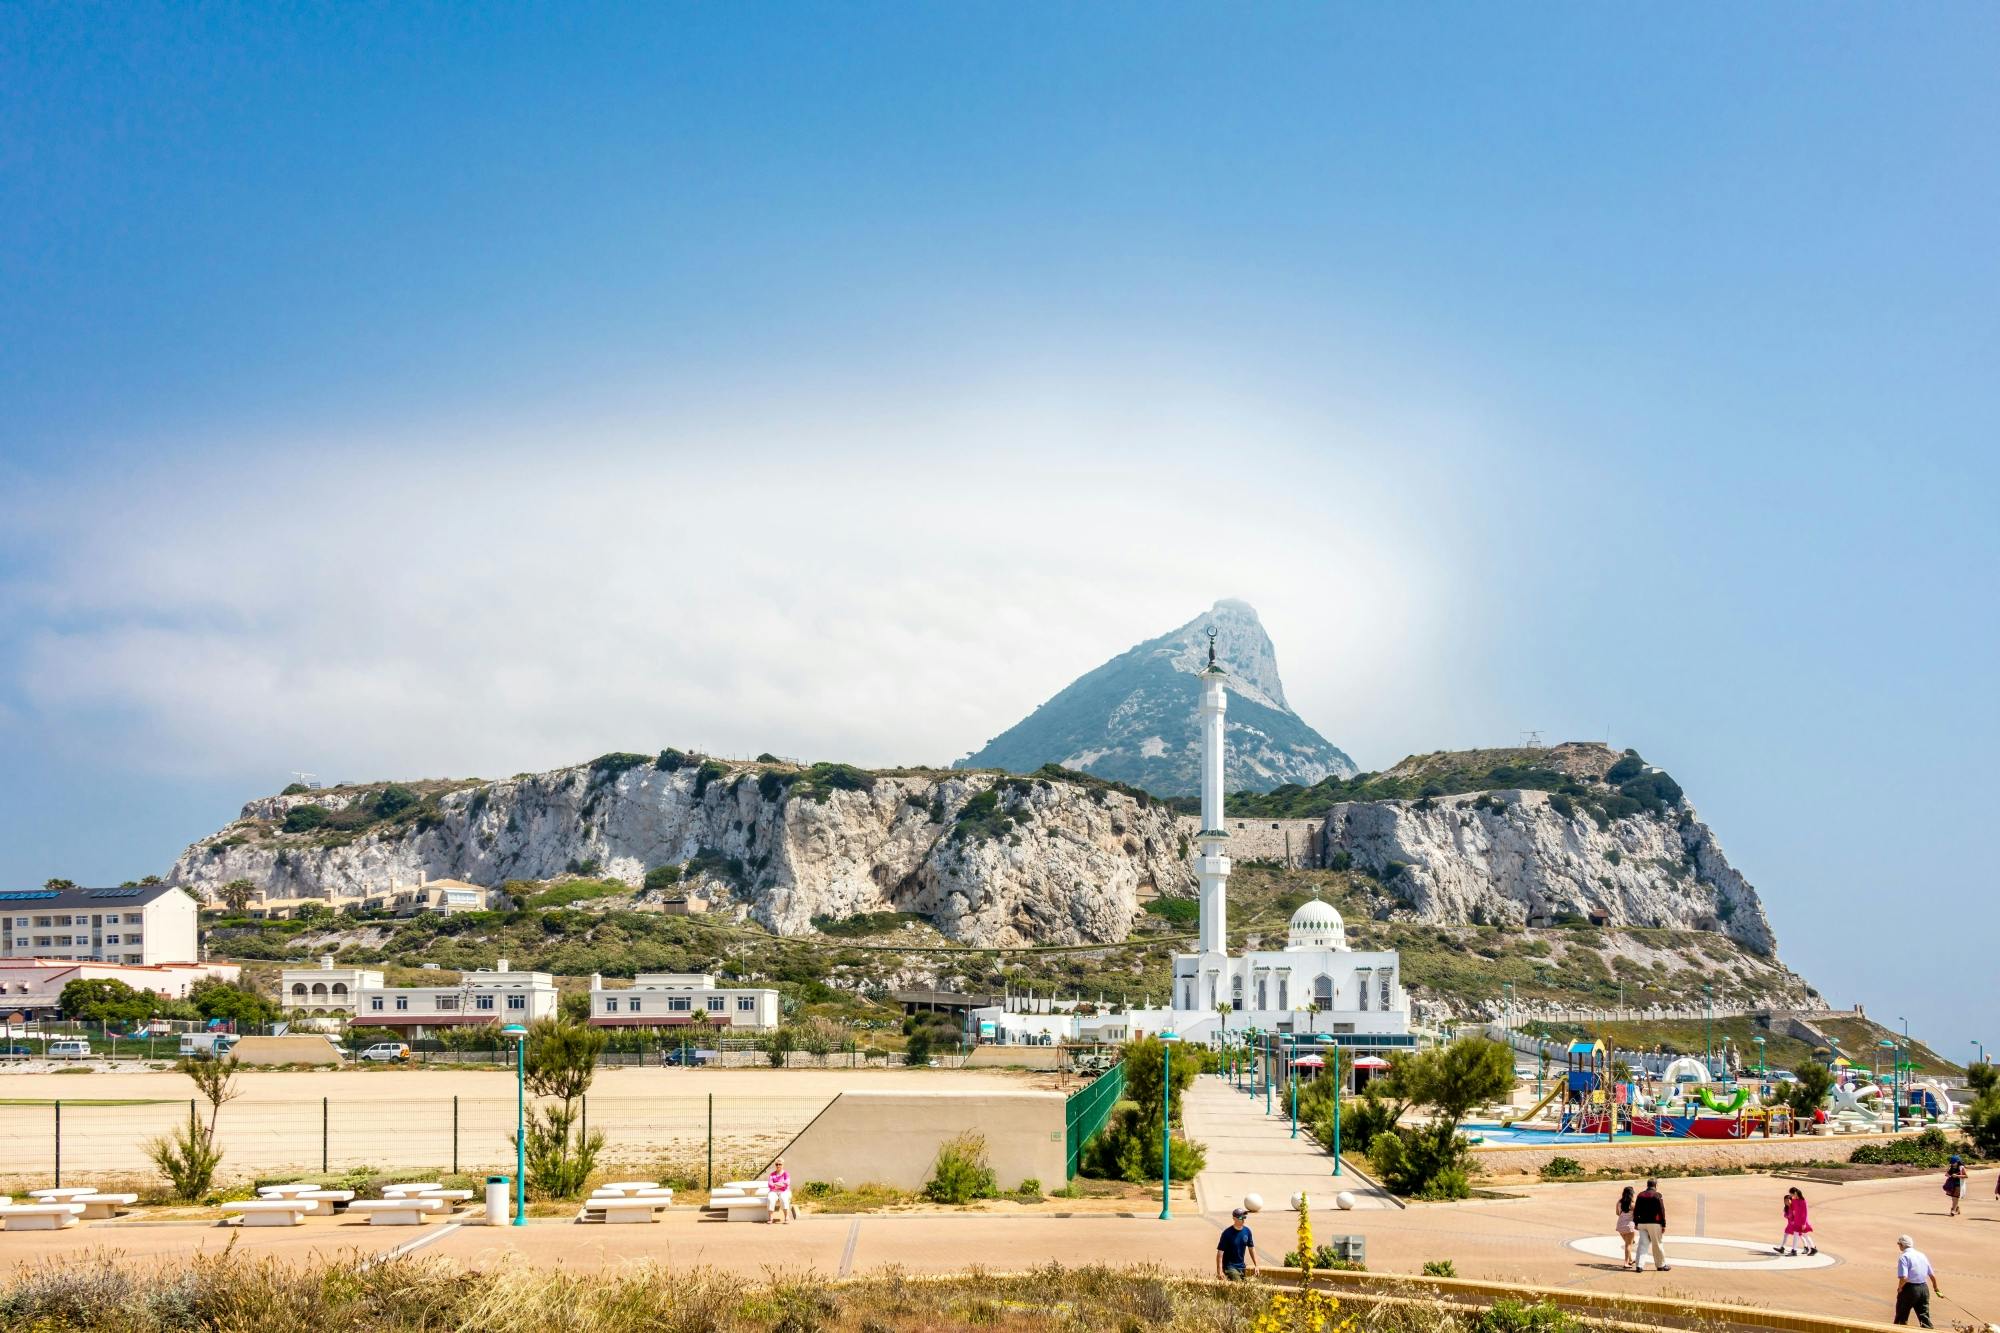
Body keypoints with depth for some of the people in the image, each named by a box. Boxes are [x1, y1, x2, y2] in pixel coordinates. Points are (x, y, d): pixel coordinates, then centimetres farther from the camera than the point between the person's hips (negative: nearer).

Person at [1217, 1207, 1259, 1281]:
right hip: (1230, 1266, -6)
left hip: (1242, 1266, 6)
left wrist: (1256, 1265, 9)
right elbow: (1220, 1252, -15)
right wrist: (1219, 1271, -19)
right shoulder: (1227, 1233, -16)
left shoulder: (1247, 1231, 0)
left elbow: (1251, 1248, 11)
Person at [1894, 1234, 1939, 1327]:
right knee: (1924, 1316, 7)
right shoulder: (1922, 1255, 10)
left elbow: (1903, 1278, -24)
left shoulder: (1904, 1257, -12)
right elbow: (1932, 1275, 17)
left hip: (1910, 1288, -6)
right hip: (1924, 1288, 6)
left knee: (1901, 1317, 9)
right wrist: (1936, 1288, 33)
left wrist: (1899, 1288, -5)